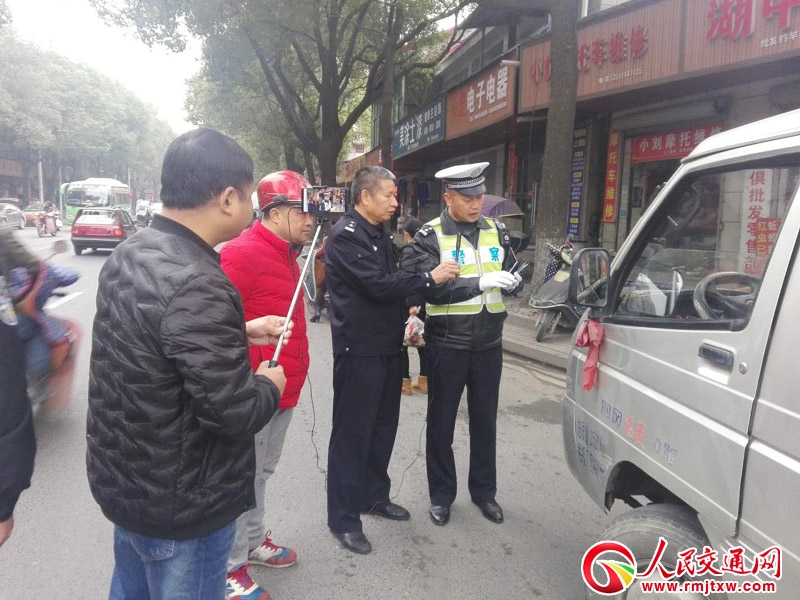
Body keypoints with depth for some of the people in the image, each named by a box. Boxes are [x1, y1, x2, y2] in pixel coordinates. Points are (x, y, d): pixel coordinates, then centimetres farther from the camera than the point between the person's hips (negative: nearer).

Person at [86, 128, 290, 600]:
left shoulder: (129, 254, -1)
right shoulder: (197, 285, -31)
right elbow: (235, 414, -28)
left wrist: (240, 332, 9)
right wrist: (269, 385, -8)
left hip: (122, 480, 9)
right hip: (180, 504, -9)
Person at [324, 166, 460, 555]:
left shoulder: (379, 233, 15)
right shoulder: (345, 235, -15)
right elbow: (377, 285, -23)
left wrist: (409, 310, 7)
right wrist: (430, 278, -17)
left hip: (387, 345, 9)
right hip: (359, 349, -9)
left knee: (383, 426, 17)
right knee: (352, 433, -1)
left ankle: (375, 496, 33)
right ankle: (343, 518, 11)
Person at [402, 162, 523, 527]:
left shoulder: (496, 231, 5)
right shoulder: (430, 237, -9)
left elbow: (511, 275, 9)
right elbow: (432, 289, -20)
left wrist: (513, 281, -15)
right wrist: (482, 282, -28)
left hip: (489, 344, 4)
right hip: (447, 345, -3)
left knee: (484, 420, 16)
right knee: (442, 422, 11)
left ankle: (484, 491, 34)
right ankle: (441, 495, 28)